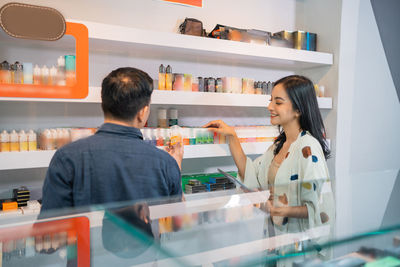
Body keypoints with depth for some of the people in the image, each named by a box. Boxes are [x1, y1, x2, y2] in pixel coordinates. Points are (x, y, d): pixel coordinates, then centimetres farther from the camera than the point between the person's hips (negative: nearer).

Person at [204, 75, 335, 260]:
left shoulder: (308, 148, -17)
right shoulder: (279, 144, 10)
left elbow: (322, 209, -18)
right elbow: (251, 176, 8)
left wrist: (284, 211, -31)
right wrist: (232, 136, 8)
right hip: (275, 235, 7)